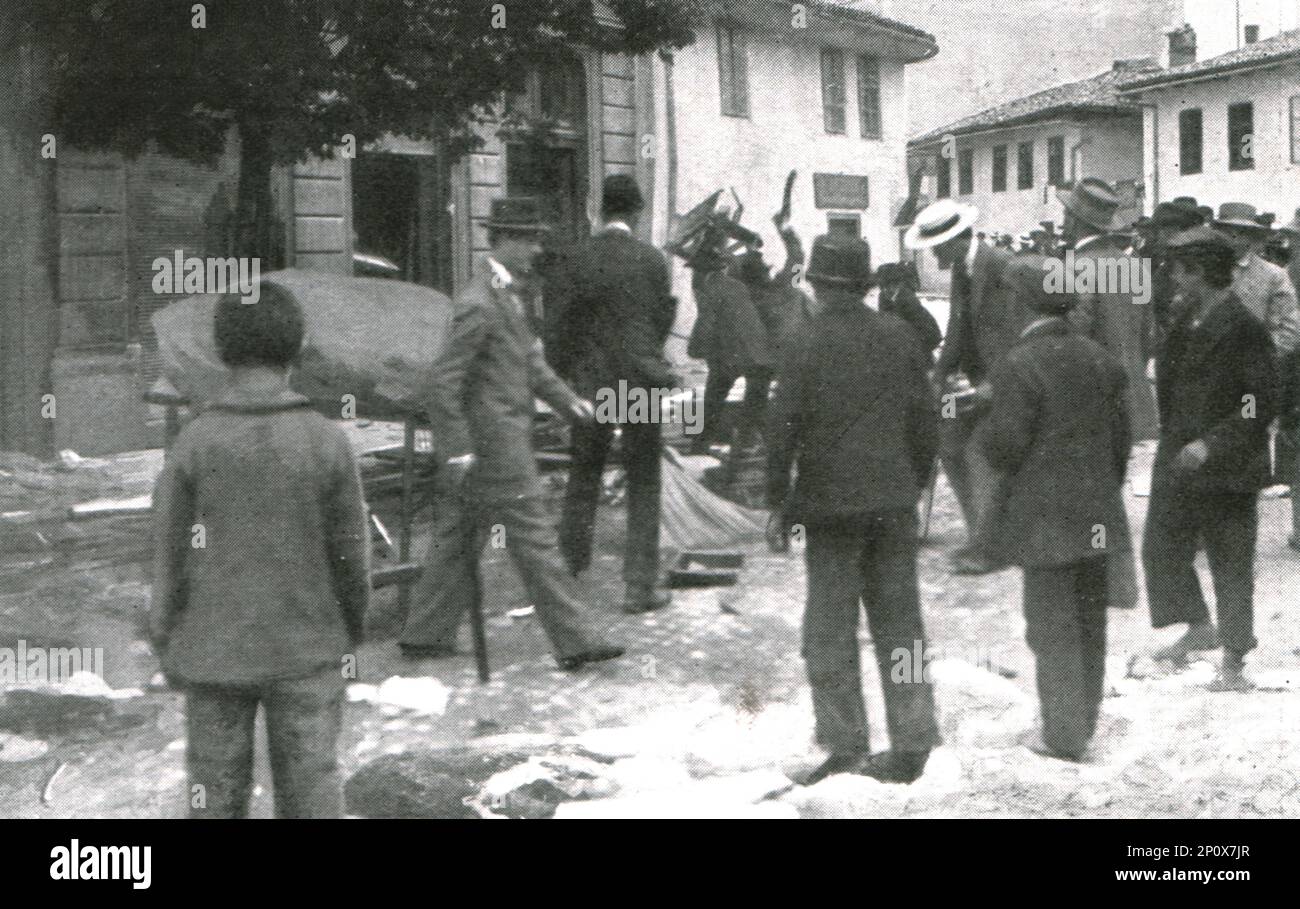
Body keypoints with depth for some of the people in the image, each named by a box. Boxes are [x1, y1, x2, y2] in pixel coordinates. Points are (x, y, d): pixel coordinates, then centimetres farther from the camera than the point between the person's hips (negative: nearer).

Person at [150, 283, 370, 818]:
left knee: (215, 791, 12)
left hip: (214, 653, 0)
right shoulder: (327, 442, -10)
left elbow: (171, 559, -4)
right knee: (311, 785, 9)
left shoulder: (194, 443, -10)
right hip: (307, 652, 0)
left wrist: (166, 646, 9)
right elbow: (350, 553, -3)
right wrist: (352, 630, 13)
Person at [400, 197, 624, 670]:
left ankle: (425, 635, 22)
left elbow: (530, 361, 23)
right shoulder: (478, 304, -18)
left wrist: (567, 400, 11)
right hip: (492, 447, -10)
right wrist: (457, 450, -21)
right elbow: (443, 380, -20)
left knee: (458, 541, 14)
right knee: (535, 542, -4)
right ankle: (574, 642, 2)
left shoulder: (507, 296, 14)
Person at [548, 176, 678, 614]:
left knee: (583, 478, 14)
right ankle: (640, 585, 6)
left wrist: (563, 380, 8)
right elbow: (664, 317, 2)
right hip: (640, 381, -1)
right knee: (643, 483, 6)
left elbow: (563, 325, -1)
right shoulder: (652, 260, -5)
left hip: (590, 383, 2)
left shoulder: (577, 260, -3)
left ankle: (570, 568, 21)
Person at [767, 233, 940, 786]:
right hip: (894, 501, 4)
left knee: (830, 626, 5)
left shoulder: (810, 345, -9)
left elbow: (783, 429, -9)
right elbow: (924, 421, 8)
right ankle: (911, 745, 12)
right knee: (899, 621, 11)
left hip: (831, 500, -4)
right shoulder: (900, 337, 3)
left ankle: (844, 746, 5)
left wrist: (777, 503, 0)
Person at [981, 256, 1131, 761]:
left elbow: (1005, 445, -17)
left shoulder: (1020, 366, -15)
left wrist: (986, 435, 5)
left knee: (1052, 626, 0)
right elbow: (1121, 437, 10)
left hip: (1044, 517, -7)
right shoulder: (1101, 359, 7)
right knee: (1090, 621, 15)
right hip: (1097, 511, 7)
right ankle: (1083, 723, 26)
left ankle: (1065, 737, 2)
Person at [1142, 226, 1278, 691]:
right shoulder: (1186, 322, 7)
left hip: (1225, 470, -7)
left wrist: (1211, 444, -24)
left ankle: (1233, 660, 15)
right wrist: (1170, 440, 13)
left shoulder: (1244, 329, -16)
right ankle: (1199, 628, 29)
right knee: (1161, 548, 10)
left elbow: (1263, 404, -18)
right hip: (1178, 462, 8)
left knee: (1231, 565, 4)